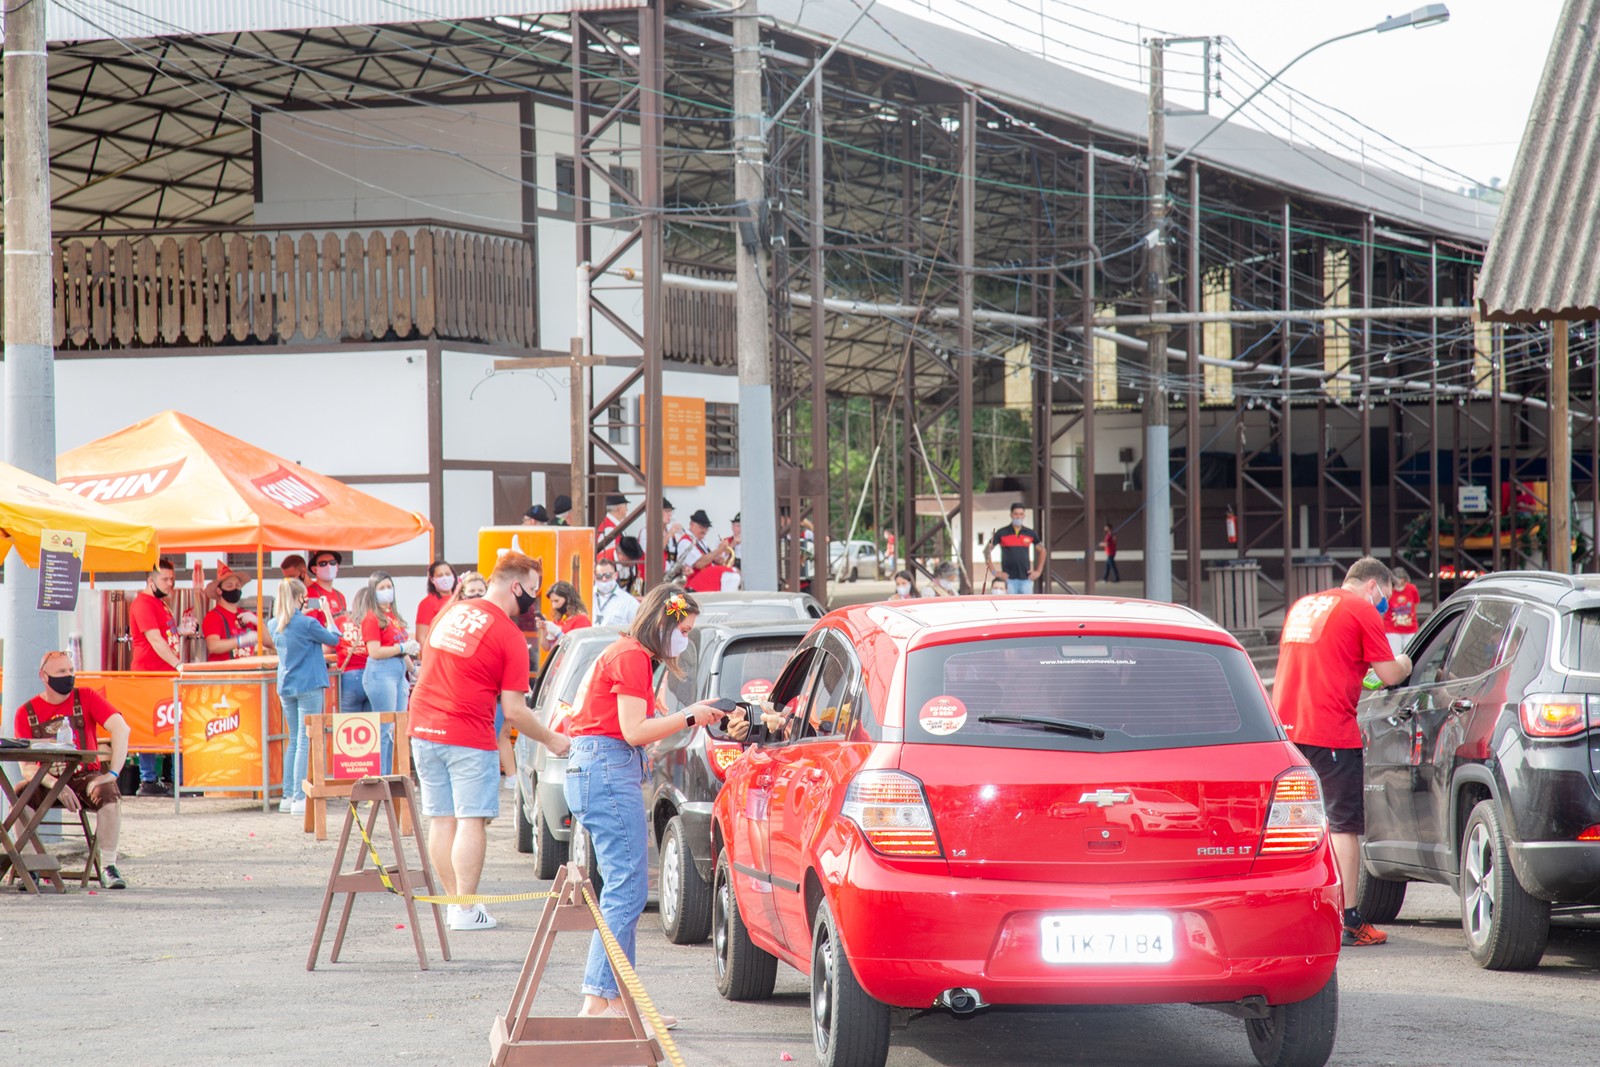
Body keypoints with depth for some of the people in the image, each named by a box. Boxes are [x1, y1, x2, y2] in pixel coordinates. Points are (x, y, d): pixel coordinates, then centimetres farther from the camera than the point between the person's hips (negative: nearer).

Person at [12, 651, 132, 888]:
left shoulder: (86, 698, -2)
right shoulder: (26, 713, -1)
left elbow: (121, 729, -15)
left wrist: (111, 774, -25)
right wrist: (56, 786, -26)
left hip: (86, 776, 0)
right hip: (47, 779, 0)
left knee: (109, 792, -32)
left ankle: (108, 867, -25)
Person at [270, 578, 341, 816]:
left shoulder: (275, 625, 3)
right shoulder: (307, 623, -15)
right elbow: (334, 639, -1)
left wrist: (302, 613, 20)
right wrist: (327, 614, 10)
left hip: (286, 687, 6)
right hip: (309, 687, -6)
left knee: (293, 740, 15)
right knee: (304, 741, -5)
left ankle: (288, 796, 14)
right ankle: (299, 798, -8)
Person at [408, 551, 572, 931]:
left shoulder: (452, 612, 11)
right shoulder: (509, 636, -10)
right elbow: (513, 711, -10)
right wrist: (551, 741, 2)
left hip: (424, 729, 7)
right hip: (468, 737, -7)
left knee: (441, 820, 10)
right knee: (470, 821, -3)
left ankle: (455, 902, 16)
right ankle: (466, 910, -5)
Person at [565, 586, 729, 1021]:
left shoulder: (631, 655, 22)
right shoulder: (632, 658, -10)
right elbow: (635, 731, -17)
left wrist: (692, 717, 13)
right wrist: (689, 717, -9)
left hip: (599, 770, 11)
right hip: (609, 771, -11)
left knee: (623, 889, 10)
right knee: (627, 889, -12)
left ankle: (615, 1000, 10)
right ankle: (598, 999, -15)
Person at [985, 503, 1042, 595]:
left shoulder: (1030, 534, 8)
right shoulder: (1002, 533, 0)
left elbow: (1041, 551, 20)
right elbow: (987, 550, 2)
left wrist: (1038, 571, 11)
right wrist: (993, 571, -4)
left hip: (1026, 578, 2)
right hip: (1009, 579, -2)